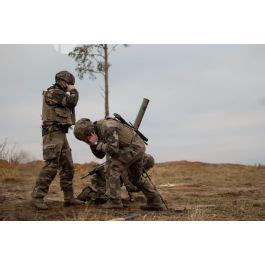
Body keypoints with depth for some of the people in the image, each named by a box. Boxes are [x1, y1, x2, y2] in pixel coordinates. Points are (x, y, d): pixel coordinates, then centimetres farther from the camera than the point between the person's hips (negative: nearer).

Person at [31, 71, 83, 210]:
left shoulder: (60, 94, 22)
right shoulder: (52, 92, -9)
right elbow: (72, 101, -14)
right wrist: (73, 91, -1)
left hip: (61, 135, 10)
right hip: (53, 134, -10)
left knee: (67, 167, 8)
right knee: (51, 166, -15)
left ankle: (69, 197, 11)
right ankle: (37, 197, -14)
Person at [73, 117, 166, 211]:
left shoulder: (107, 127, -24)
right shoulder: (98, 131, 6)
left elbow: (113, 149, -30)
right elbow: (100, 155, 11)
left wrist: (97, 143, -19)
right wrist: (93, 145, -6)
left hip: (134, 147, -11)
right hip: (138, 147, 11)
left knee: (111, 166, -14)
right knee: (136, 177, 21)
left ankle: (114, 201, -11)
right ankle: (156, 203, 27)